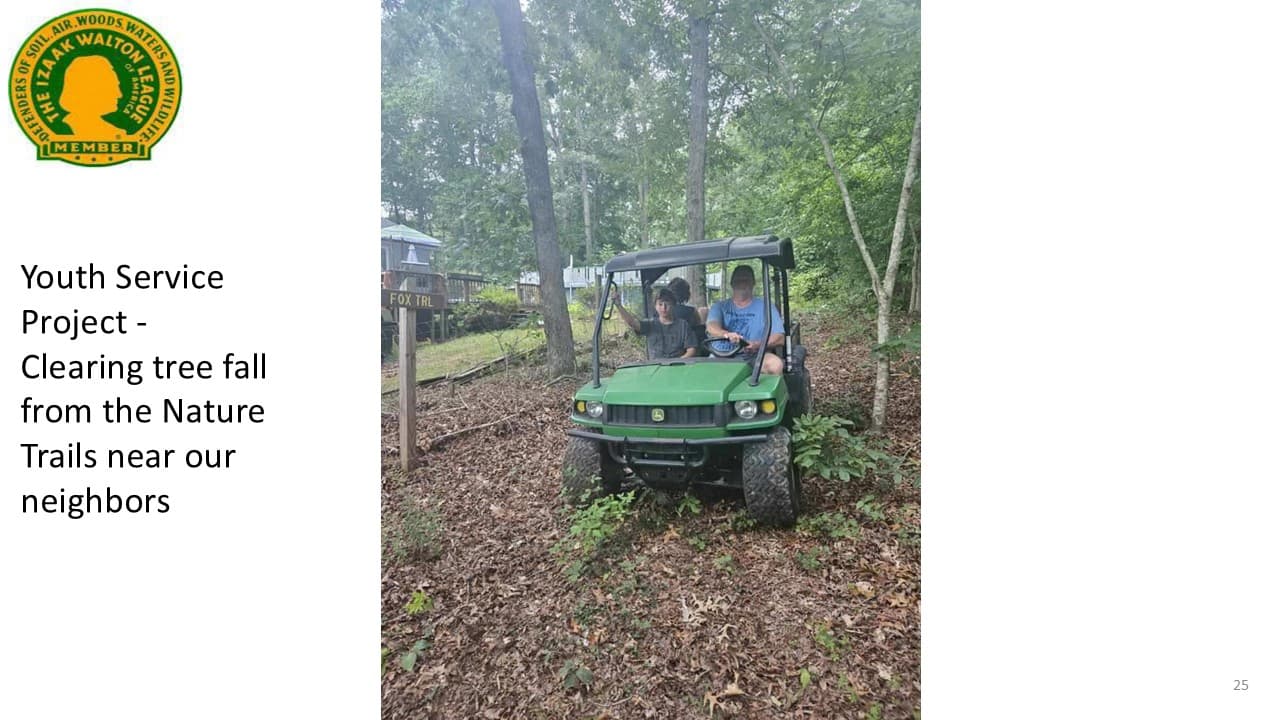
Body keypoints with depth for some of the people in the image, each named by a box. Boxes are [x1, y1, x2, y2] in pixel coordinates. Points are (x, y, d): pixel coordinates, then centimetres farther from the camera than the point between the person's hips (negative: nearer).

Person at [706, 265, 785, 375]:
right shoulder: (720, 307, 16)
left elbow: (779, 338, 3)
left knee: (775, 363, -31)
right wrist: (726, 334, -30)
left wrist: (757, 345, -17)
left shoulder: (765, 306, 13)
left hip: (755, 357, 0)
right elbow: (711, 327, -6)